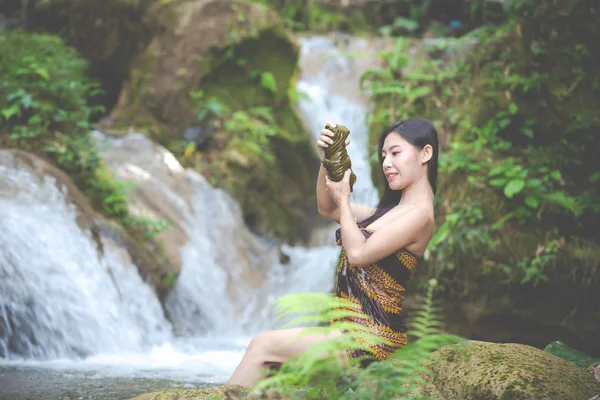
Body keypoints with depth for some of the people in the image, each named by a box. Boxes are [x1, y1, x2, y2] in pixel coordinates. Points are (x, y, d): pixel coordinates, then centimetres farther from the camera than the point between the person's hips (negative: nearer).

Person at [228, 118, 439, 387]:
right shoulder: (393, 209, 18)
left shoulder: (419, 214, -12)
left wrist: (343, 198, -5)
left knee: (262, 345, -10)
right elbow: (327, 210, 23)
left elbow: (359, 253, -18)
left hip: (371, 338, -9)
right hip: (355, 329, 9)